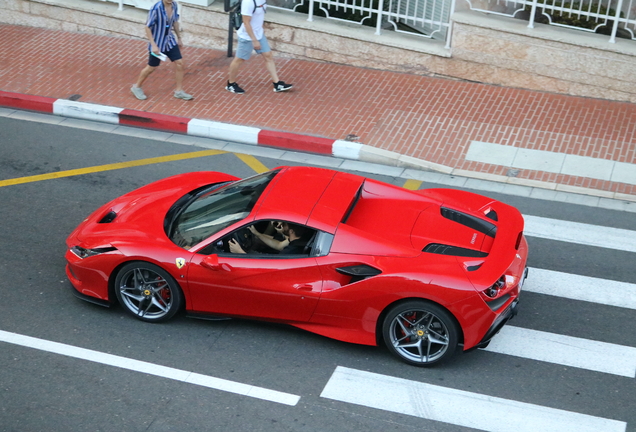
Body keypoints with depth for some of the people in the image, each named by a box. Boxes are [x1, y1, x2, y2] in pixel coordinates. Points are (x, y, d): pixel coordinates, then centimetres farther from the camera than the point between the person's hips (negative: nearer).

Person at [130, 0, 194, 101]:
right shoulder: (156, 8, -26)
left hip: (170, 41, 6)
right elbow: (148, 27, -20)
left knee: (180, 64, 1)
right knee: (151, 67, 7)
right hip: (157, 44, -6)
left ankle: (179, 91, 16)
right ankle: (137, 87, 30)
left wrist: (179, 37, 17)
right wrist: (153, 45, -24)